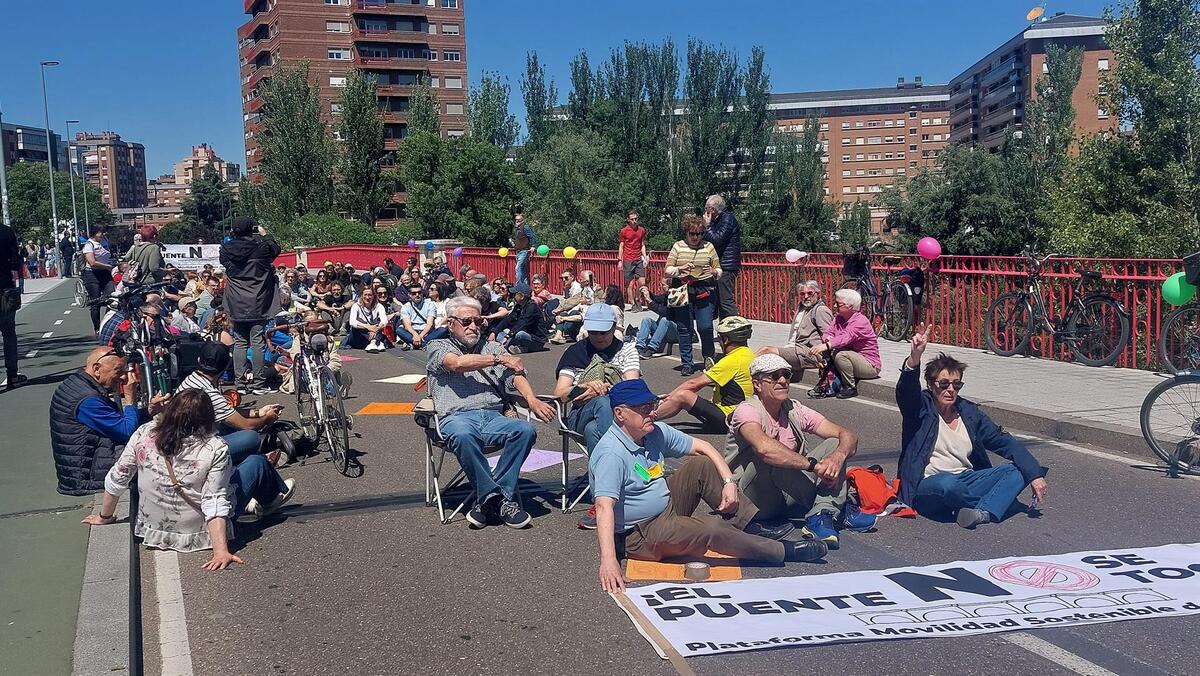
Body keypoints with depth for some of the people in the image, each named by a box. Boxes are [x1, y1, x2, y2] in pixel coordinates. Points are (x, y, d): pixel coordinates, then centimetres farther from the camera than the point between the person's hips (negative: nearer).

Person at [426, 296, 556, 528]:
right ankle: (501, 499, -28)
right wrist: (498, 359, 3)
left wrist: (531, 399, -9)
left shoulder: (492, 347, 28)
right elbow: (458, 363, -6)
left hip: (493, 417, 4)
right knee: (463, 435, -40)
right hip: (457, 417, -4)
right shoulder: (437, 347, 17)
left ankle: (488, 499, -24)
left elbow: (516, 375, 12)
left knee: (525, 429, -29)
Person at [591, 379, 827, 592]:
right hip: (641, 535, -9)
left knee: (701, 465, -3)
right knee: (712, 529, -27)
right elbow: (604, 506, -36)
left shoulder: (656, 432, 0)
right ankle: (783, 551, -10)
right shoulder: (610, 454, -25)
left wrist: (729, 482, -6)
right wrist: (608, 560, -48)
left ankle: (752, 526, -5)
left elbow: (702, 447, 8)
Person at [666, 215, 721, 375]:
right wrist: (680, 269, -13)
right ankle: (687, 364, 12)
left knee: (705, 327, -8)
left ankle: (709, 357, 17)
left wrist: (714, 272, -9)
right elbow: (667, 270, 6)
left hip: (705, 292, 0)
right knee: (684, 328, 1)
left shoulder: (709, 247, 10)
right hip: (683, 292, 0)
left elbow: (719, 271, 14)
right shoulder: (678, 247, 8)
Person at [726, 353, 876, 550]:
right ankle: (838, 510, -22)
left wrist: (838, 457, -26)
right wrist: (813, 464, -34)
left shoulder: (794, 410, 4)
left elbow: (849, 436, -3)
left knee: (834, 444, -6)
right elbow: (763, 447, -39)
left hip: (789, 496, 6)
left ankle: (821, 517, -28)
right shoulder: (747, 410, -15)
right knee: (771, 459, -34)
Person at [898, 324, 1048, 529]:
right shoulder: (921, 407, 0)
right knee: (948, 484, -39)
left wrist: (1035, 474, -6)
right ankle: (997, 503, -13)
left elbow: (1005, 442, 7)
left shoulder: (970, 412, 12)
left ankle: (982, 512, -36)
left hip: (966, 480, 5)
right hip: (928, 486, -5)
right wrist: (915, 357, -42)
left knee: (1017, 471, -13)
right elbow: (906, 390, -23)